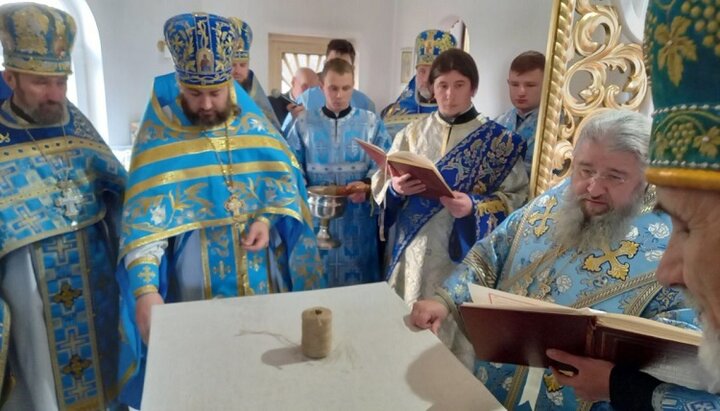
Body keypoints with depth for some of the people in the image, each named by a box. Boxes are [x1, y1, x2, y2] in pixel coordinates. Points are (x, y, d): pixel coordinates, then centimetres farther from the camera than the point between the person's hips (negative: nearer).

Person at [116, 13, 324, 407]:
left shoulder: (255, 126, 0)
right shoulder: (158, 138, -8)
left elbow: (286, 185, 4)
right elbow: (144, 218, -15)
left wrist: (268, 220, -15)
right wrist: (145, 289, -26)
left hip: (263, 277, 3)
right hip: (194, 286, -2)